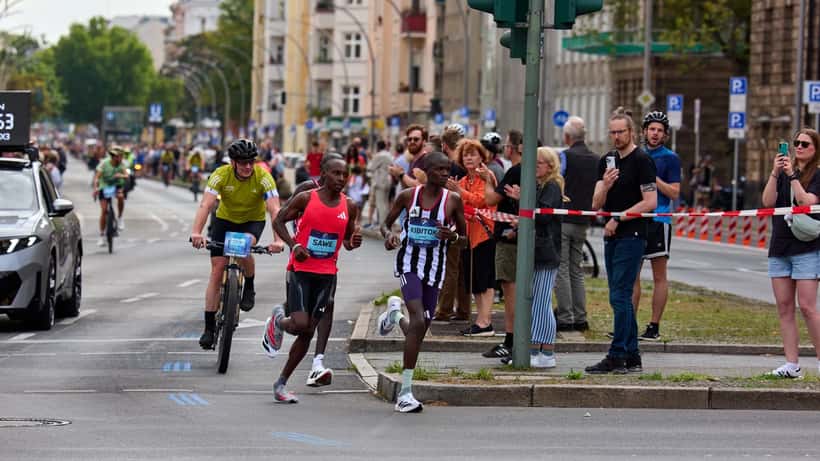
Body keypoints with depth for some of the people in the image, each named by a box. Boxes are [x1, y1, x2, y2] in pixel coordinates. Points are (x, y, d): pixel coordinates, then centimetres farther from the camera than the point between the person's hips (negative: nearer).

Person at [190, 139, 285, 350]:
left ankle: (249, 288, -3)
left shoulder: (263, 177, -26)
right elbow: (205, 204, -33)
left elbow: (274, 209, -34)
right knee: (217, 271, -7)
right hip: (225, 220, 1)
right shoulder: (221, 175, -24)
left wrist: (277, 240, -50)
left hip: (253, 221, -1)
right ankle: (209, 328, -1)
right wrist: (196, 232, -50)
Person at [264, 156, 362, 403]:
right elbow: (279, 220, 2)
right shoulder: (306, 198, -6)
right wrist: (294, 245, -13)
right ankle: (278, 320, 20)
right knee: (300, 324, -18)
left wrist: (353, 242, -9)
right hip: (301, 269, -4)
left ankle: (281, 383, 15)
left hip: (327, 274, 4)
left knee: (308, 332, 4)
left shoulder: (349, 207, 4)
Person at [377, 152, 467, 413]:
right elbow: (386, 223, 10)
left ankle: (395, 312, 47)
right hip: (409, 263, -3)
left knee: (422, 326, 9)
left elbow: (464, 235, 9)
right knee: (418, 321, -19)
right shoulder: (408, 196, -2)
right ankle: (405, 392, -15)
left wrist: (452, 236, -15)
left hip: (435, 267, 3)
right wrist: (388, 236, -14)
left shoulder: (453, 200, -1)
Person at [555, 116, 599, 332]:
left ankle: (565, 318, -5)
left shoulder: (565, 157, -11)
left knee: (561, 271, -2)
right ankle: (580, 318, 12)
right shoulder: (597, 160, 7)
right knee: (576, 270, 14)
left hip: (562, 220, -6)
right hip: (583, 222, 6)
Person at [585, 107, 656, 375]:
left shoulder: (642, 160, -8)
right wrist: (605, 185, -13)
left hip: (632, 235, -8)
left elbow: (650, 202, -14)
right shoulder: (607, 161, 14)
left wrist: (618, 219, -13)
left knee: (619, 297, -11)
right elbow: (596, 204, 8)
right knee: (621, 298, 9)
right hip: (612, 236, 8)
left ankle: (617, 357, -11)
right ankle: (632, 357, 13)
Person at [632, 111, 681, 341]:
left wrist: (653, 177, -14)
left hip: (658, 221, -6)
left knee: (659, 277, -1)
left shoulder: (670, 158, 0)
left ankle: (654, 326, 1)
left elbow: (674, 193, -6)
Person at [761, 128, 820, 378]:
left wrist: (792, 176, -16)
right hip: (780, 246, 6)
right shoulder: (783, 173, 15)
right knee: (784, 307, 2)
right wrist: (775, 174, -10)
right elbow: (768, 201, 1)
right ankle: (792, 364, 3)